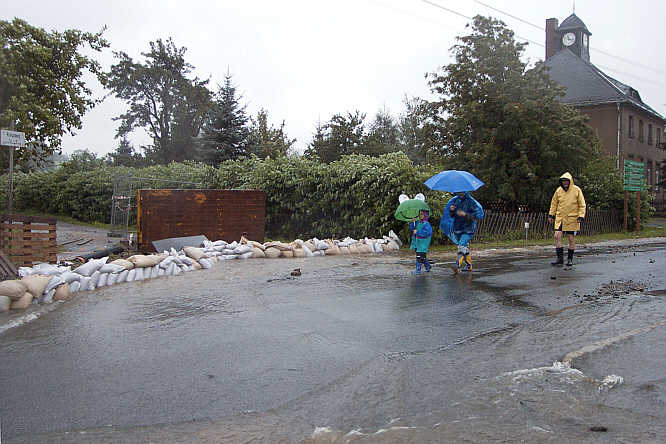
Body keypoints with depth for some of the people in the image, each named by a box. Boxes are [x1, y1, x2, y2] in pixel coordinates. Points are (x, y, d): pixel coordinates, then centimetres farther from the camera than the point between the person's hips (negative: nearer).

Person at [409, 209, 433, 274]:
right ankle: (428, 266, 34)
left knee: (420, 256, -10)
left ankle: (418, 270, -5)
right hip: (417, 242, 8)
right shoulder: (418, 222, 10)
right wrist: (412, 222, -2)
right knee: (422, 256, 16)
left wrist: (417, 232, -21)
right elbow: (412, 228, 14)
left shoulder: (426, 224, -13)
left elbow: (426, 232, -24)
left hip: (423, 243, -8)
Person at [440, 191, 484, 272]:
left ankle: (458, 265, -25)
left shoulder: (471, 201, -10)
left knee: (462, 246, -20)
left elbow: (478, 214, -15)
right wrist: (451, 210, -11)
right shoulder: (455, 200, 7)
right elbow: (452, 216, 12)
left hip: (468, 229, -6)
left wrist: (465, 214, -26)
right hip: (457, 228, 6)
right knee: (465, 247, 16)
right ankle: (468, 266, 27)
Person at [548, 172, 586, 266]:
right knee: (557, 236, -8)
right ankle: (560, 258, 0)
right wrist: (551, 215, 11)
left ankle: (570, 259, 17)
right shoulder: (559, 190, 3)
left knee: (571, 239, 4)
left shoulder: (577, 190, -5)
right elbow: (554, 203, 14)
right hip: (560, 217, 2)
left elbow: (582, 205, -2)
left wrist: (581, 216, -10)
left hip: (572, 218, -2)